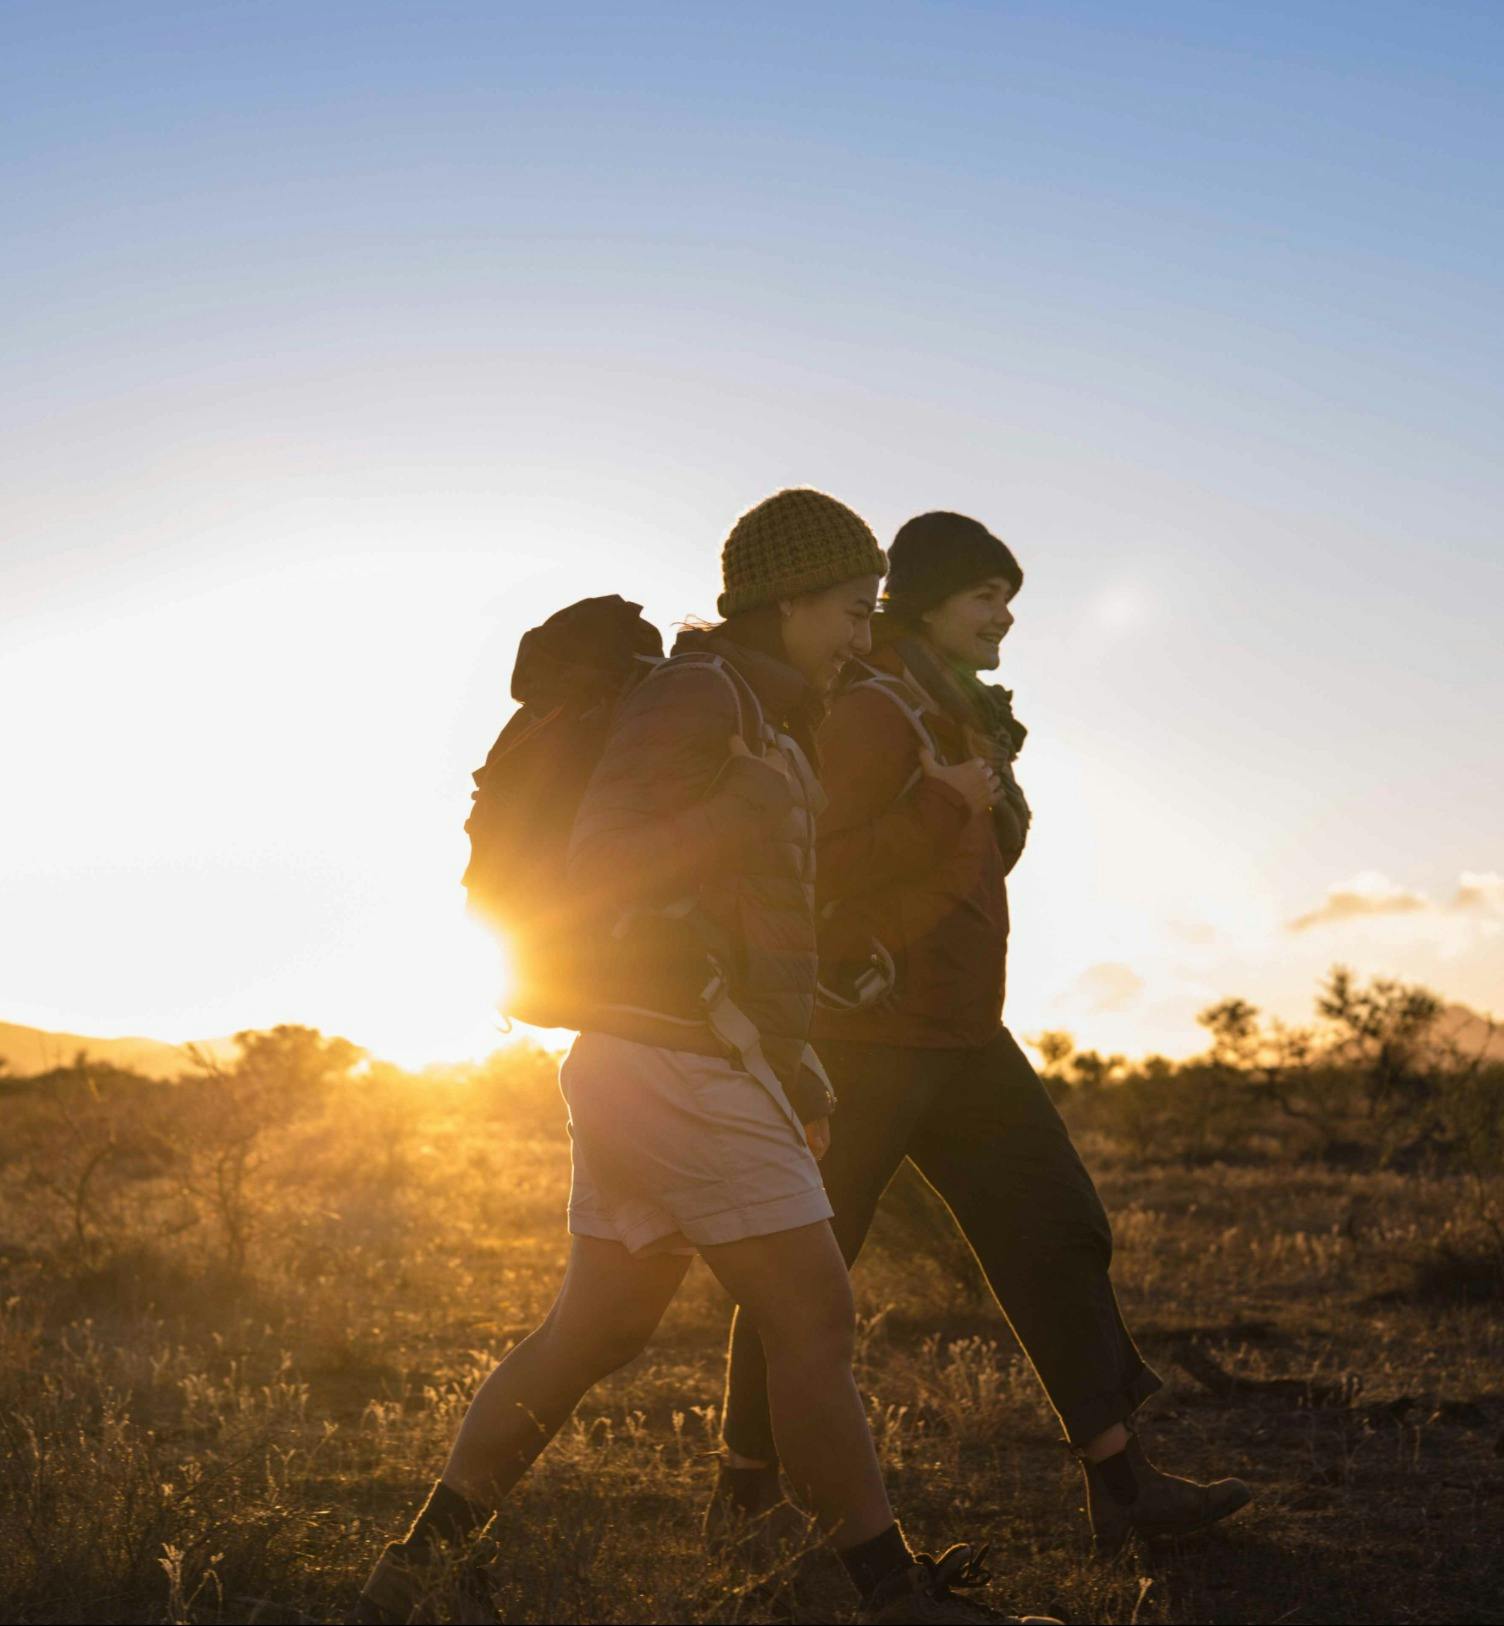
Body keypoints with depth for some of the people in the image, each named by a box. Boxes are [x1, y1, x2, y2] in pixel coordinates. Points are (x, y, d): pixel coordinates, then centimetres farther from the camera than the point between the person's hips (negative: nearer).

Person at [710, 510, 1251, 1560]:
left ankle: (1121, 1483, 5)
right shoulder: (874, 710, -15)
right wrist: (945, 805, -23)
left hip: (963, 1040, 9)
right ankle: (749, 1483, 18)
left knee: (1059, 1235, 3)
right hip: (860, 1036, -9)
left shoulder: (964, 715, 14)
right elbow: (808, 869, -23)